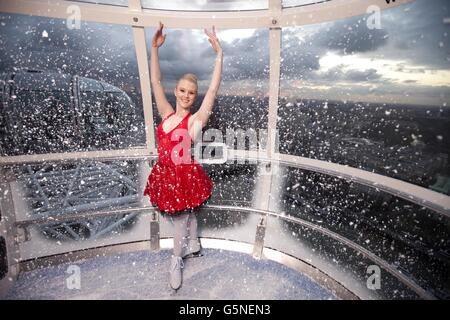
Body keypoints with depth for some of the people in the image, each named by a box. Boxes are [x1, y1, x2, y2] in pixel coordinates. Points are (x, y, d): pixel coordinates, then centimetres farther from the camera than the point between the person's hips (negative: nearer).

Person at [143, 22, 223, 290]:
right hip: (165, 174, 5)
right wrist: (155, 48, -4)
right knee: (186, 215, 24)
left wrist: (219, 54, -22)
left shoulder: (196, 119, -11)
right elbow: (156, 81, 3)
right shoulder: (167, 113, 2)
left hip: (186, 176, -5)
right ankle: (194, 246, 49)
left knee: (181, 220, 12)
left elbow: (213, 90, -20)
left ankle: (177, 260, 36)